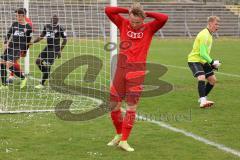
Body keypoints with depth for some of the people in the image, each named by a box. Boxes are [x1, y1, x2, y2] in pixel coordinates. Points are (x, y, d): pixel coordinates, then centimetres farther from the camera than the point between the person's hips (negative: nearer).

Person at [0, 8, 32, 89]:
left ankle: (23, 78, 0)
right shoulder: (14, 24, 11)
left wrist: (25, 51, 5)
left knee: (9, 65, -20)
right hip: (10, 46, 6)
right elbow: (9, 34, 11)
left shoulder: (28, 27, -1)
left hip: (19, 48, -6)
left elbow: (28, 41, 5)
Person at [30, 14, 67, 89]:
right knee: (38, 61, -4)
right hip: (48, 47, 7)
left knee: (48, 65, -11)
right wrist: (33, 42, 5)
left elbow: (65, 39, -4)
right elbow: (41, 36, 18)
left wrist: (60, 51, -8)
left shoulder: (60, 28, -8)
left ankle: (42, 84, -3)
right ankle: (47, 75, 18)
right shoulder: (47, 27, 9)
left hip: (55, 48, -7)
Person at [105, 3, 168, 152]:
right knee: (113, 105, 6)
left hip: (137, 70, -2)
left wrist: (146, 14, -5)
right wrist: (128, 11, 1)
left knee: (131, 107, -1)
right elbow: (108, 10, 2)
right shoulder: (123, 24, 5)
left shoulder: (149, 28, 1)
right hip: (121, 68, 2)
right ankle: (119, 135, 27)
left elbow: (164, 18, -14)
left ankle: (124, 140, 7)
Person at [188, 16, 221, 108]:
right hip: (194, 60, -10)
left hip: (203, 61, 10)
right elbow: (202, 53, -26)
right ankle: (203, 101, -36)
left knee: (213, 80, 10)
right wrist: (212, 62, -23)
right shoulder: (204, 35, -21)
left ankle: (202, 98, 24)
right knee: (201, 78, -29)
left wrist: (213, 64, 15)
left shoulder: (209, 34, 13)